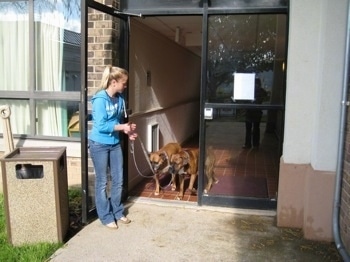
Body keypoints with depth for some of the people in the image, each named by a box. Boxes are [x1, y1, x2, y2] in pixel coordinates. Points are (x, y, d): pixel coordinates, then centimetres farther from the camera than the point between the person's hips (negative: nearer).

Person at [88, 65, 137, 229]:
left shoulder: (120, 98, 3)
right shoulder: (100, 99, -19)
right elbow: (101, 126, -23)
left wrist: (128, 131, -4)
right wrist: (122, 127, -21)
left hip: (115, 144, 7)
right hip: (99, 145, -7)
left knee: (118, 180, 13)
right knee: (102, 182, 6)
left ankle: (117, 212, 30)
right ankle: (106, 216, 20)